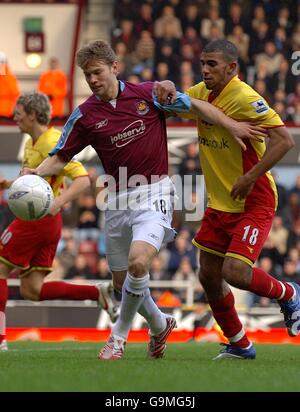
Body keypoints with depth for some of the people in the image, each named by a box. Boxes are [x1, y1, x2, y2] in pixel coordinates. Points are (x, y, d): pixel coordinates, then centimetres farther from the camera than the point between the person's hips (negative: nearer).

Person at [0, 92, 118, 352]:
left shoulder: (51, 143, -15)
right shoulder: (32, 144, 15)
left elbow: (82, 179, -22)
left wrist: (58, 202, -38)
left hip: (36, 220, -10)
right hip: (49, 224, 10)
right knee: (31, 290, 7)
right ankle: (98, 293, 4)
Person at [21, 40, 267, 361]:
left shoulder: (148, 93, -5)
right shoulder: (85, 115, 0)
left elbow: (195, 105, 5)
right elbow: (60, 157, 4)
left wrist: (231, 124, -6)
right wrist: (36, 172, -15)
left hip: (154, 193, -4)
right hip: (117, 199, 4)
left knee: (138, 262, -26)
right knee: (121, 281, 10)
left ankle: (119, 335, -4)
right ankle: (160, 325, 39)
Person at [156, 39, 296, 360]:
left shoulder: (245, 98, -20)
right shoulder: (202, 93, 4)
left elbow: (283, 139, -26)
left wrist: (251, 177, -29)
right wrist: (166, 91, -8)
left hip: (252, 202, -8)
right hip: (219, 204, 8)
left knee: (235, 273, -19)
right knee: (209, 277, 9)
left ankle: (288, 295, 11)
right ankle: (239, 345, 26)